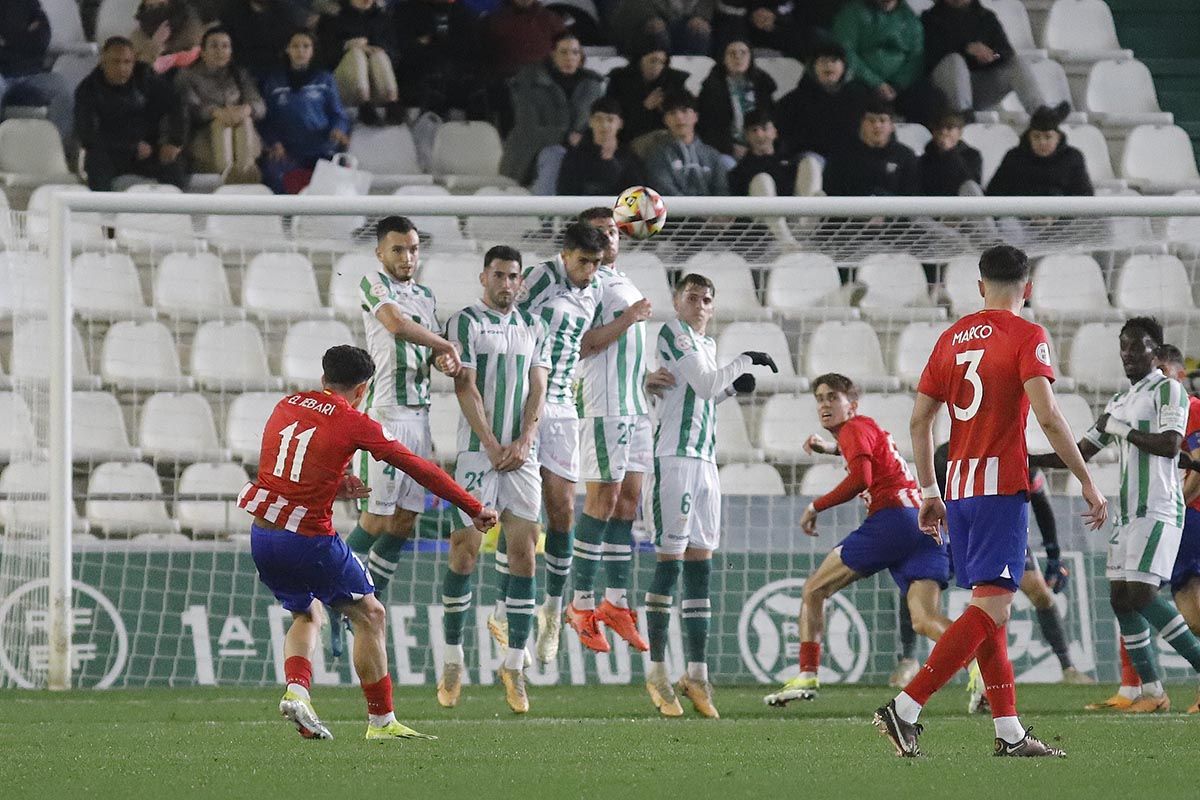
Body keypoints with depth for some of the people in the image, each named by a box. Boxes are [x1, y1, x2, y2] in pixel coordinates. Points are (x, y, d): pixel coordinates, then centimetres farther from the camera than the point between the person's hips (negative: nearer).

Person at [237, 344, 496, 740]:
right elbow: (418, 469, -2)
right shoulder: (355, 424, -6)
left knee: (306, 615, 27)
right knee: (370, 616, 12)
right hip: (310, 540, -6)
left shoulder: (285, 406, 10)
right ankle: (381, 720, 12)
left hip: (261, 535, 6)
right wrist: (473, 508, 5)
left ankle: (295, 689, 2)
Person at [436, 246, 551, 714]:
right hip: (477, 451, -4)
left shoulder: (534, 327, 14)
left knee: (523, 553, -3)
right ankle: (452, 661, 6)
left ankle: (514, 666, 0)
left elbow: (537, 388, 9)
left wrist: (524, 441, -7)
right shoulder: (465, 323, 0)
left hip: (521, 453, 4)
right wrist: (492, 446, -13)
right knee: (465, 552, -5)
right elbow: (466, 388, -7)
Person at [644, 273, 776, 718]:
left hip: (705, 460, 9)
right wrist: (745, 361, -2)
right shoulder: (673, 333, -6)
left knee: (700, 564, 6)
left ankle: (697, 673, 6)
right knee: (670, 560, -9)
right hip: (675, 457, -9)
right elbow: (703, 384, -14)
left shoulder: (707, 344, 21)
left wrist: (733, 388, 12)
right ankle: (657, 672, -6)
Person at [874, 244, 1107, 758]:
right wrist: (1087, 482, -10)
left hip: (958, 487, 7)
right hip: (1002, 485, -7)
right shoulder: (1025, 336, -5)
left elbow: (919, 419, 13)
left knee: (988, 606, 12)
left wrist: (929, 493, 20)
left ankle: (1010, 732, 11)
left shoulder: (952, 338, 13)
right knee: (992, 606, -10)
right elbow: (1047, 417, -15)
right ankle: (906, 708, -21)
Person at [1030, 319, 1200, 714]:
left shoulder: (1168, 390, -4)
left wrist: (1124, 430, -11)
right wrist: (1026, 460, 15)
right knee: (1121, 598, 2)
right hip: (1128, 512, 9)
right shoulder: (1119, 402, 20)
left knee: (1140, 595, -18)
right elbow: (1080, 453, 23)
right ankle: (1152, 692, 4)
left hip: (1159, 509, -9)